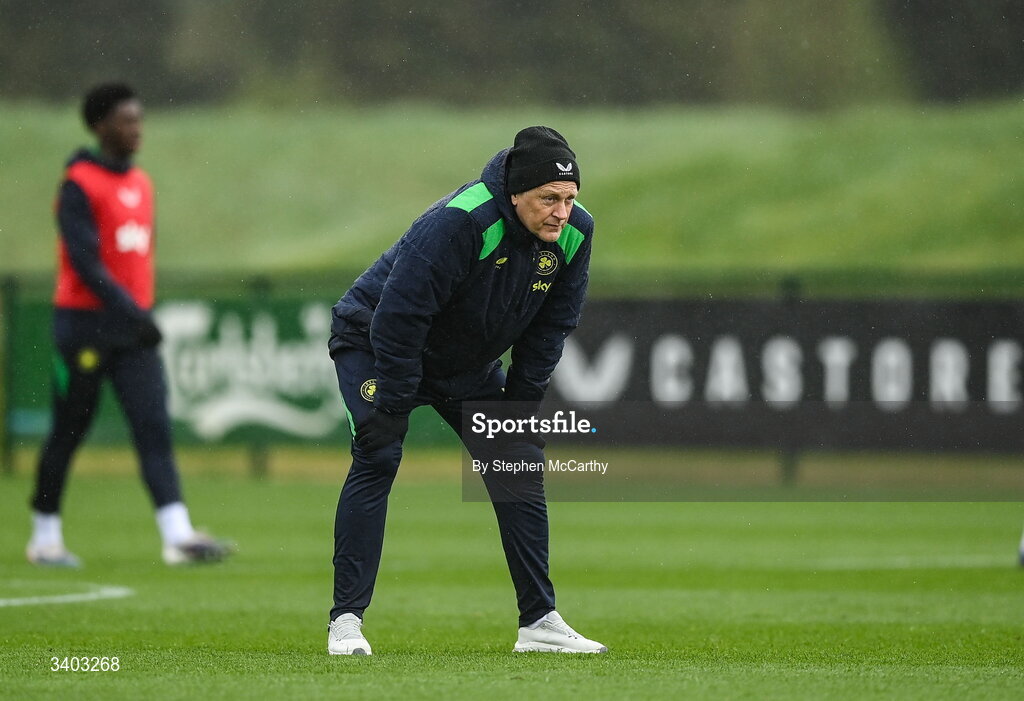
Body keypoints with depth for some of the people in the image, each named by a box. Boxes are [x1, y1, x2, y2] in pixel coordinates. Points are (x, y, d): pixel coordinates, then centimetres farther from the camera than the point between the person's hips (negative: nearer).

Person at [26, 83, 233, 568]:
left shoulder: (140, 183, 13)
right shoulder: (80, 184, -10)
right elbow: (85, 261, -19)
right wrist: (132, 310, -25)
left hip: (132, 326, 6)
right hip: (85, 323, -6)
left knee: (154, 427, -6)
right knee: (69, 431, 4)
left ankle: (178, 536, -17)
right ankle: (45, 537, 18)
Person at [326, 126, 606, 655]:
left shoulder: (575, 232, -15)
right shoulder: (458, 223, -36)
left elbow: (551, 327, -2)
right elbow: (398, 315, -33)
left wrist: (518, 405, -4)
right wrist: (394, 408, -28)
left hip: (469, 363, 7)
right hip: (374, 342, -6)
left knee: (520, 463, 0)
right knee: (377, 457, -21)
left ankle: (540, 623, 7)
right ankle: (346, 621, -19)